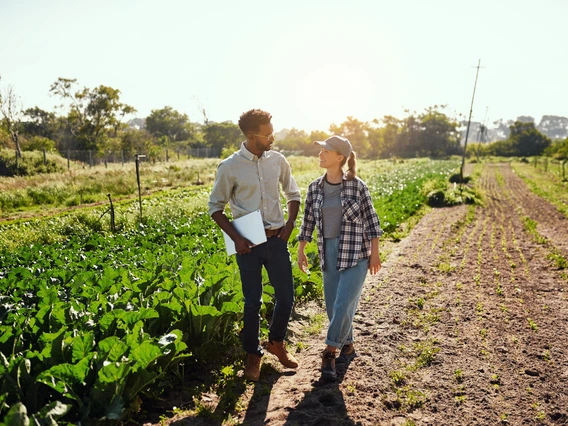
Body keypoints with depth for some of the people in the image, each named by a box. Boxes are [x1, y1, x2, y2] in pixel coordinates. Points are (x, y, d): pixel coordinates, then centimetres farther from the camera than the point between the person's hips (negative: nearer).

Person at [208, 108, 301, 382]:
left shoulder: (278, 160, 1)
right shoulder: (229, 167, -9)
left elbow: (293, 194, 14)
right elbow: (215, 207, -2)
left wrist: (290, 224, 0)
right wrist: (235, 237, -12)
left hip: (276, 239, 3)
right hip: (248, 243, -3)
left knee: (286, 296, 8)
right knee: (253, 302, 6)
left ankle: (276, 343, 36)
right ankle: (253, 355, 29)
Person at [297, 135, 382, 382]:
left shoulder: (357, 186, -8)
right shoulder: (315, 188, 2)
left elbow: (371, 220, -3)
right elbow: (308, 221, 9)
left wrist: (375, 253, -3)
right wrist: (301, 250, 9)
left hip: (356, 252, -4)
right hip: (329, 252, 5)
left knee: (344, 304, -9)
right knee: (333, 305, 11)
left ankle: (329, 353, 8)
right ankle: (347, 346, 33)